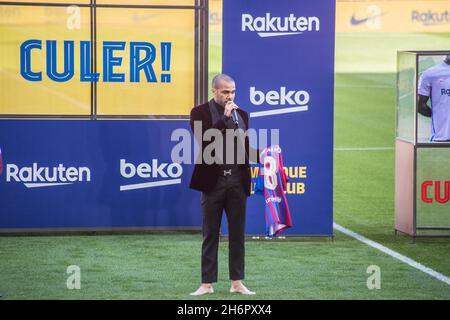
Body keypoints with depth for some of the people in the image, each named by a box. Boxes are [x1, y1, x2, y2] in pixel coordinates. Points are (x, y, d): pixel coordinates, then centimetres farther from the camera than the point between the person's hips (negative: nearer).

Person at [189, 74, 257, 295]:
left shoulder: (241, 114, 11)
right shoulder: (200, 113, -2)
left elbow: (245, 148, 14)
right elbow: (204, 140, -17)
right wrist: (225, 117, -17)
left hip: (237, 181, 4)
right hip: (213, 181, -3)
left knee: (237, 233, 6)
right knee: (210, 234, 3)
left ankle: (237, 282, 12)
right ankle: (207, 283, 8)